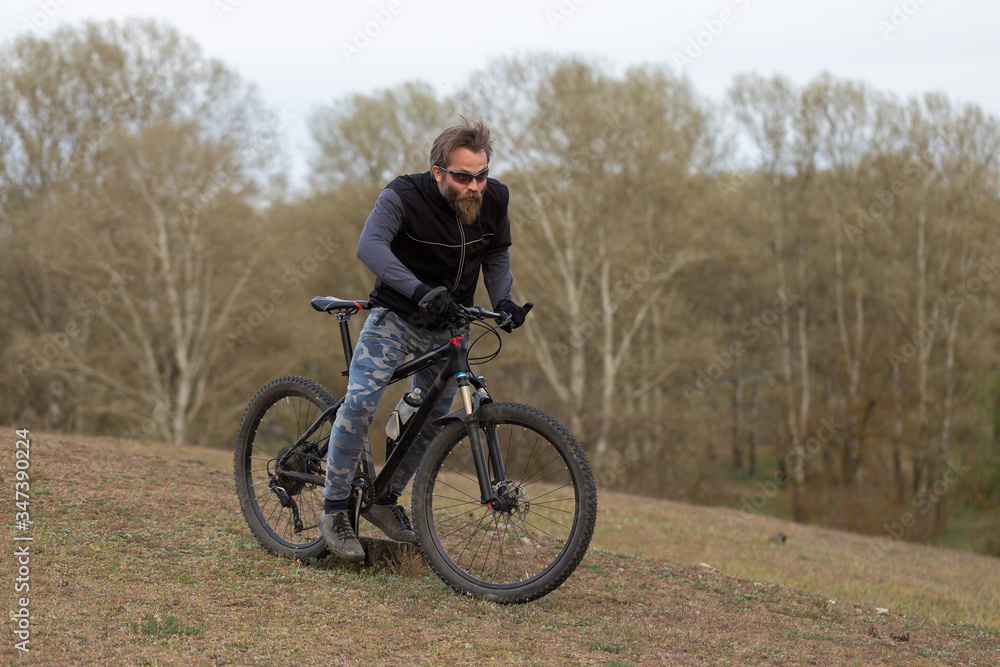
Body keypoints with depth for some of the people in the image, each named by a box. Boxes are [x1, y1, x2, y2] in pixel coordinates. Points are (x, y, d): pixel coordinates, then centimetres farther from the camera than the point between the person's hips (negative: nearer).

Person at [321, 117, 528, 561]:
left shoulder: (494, 200, -9)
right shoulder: (404, 197, -23)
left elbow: (497, 253, 9)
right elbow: (370, 246, -38)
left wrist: (502, 299, -10)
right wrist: (419, 291, -51)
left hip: (448, 326, 5)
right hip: (396, 317, -5)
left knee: (432, 421, 11)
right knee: (360, 402, -21)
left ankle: (385, 500, 30)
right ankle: (335, 508, -8)